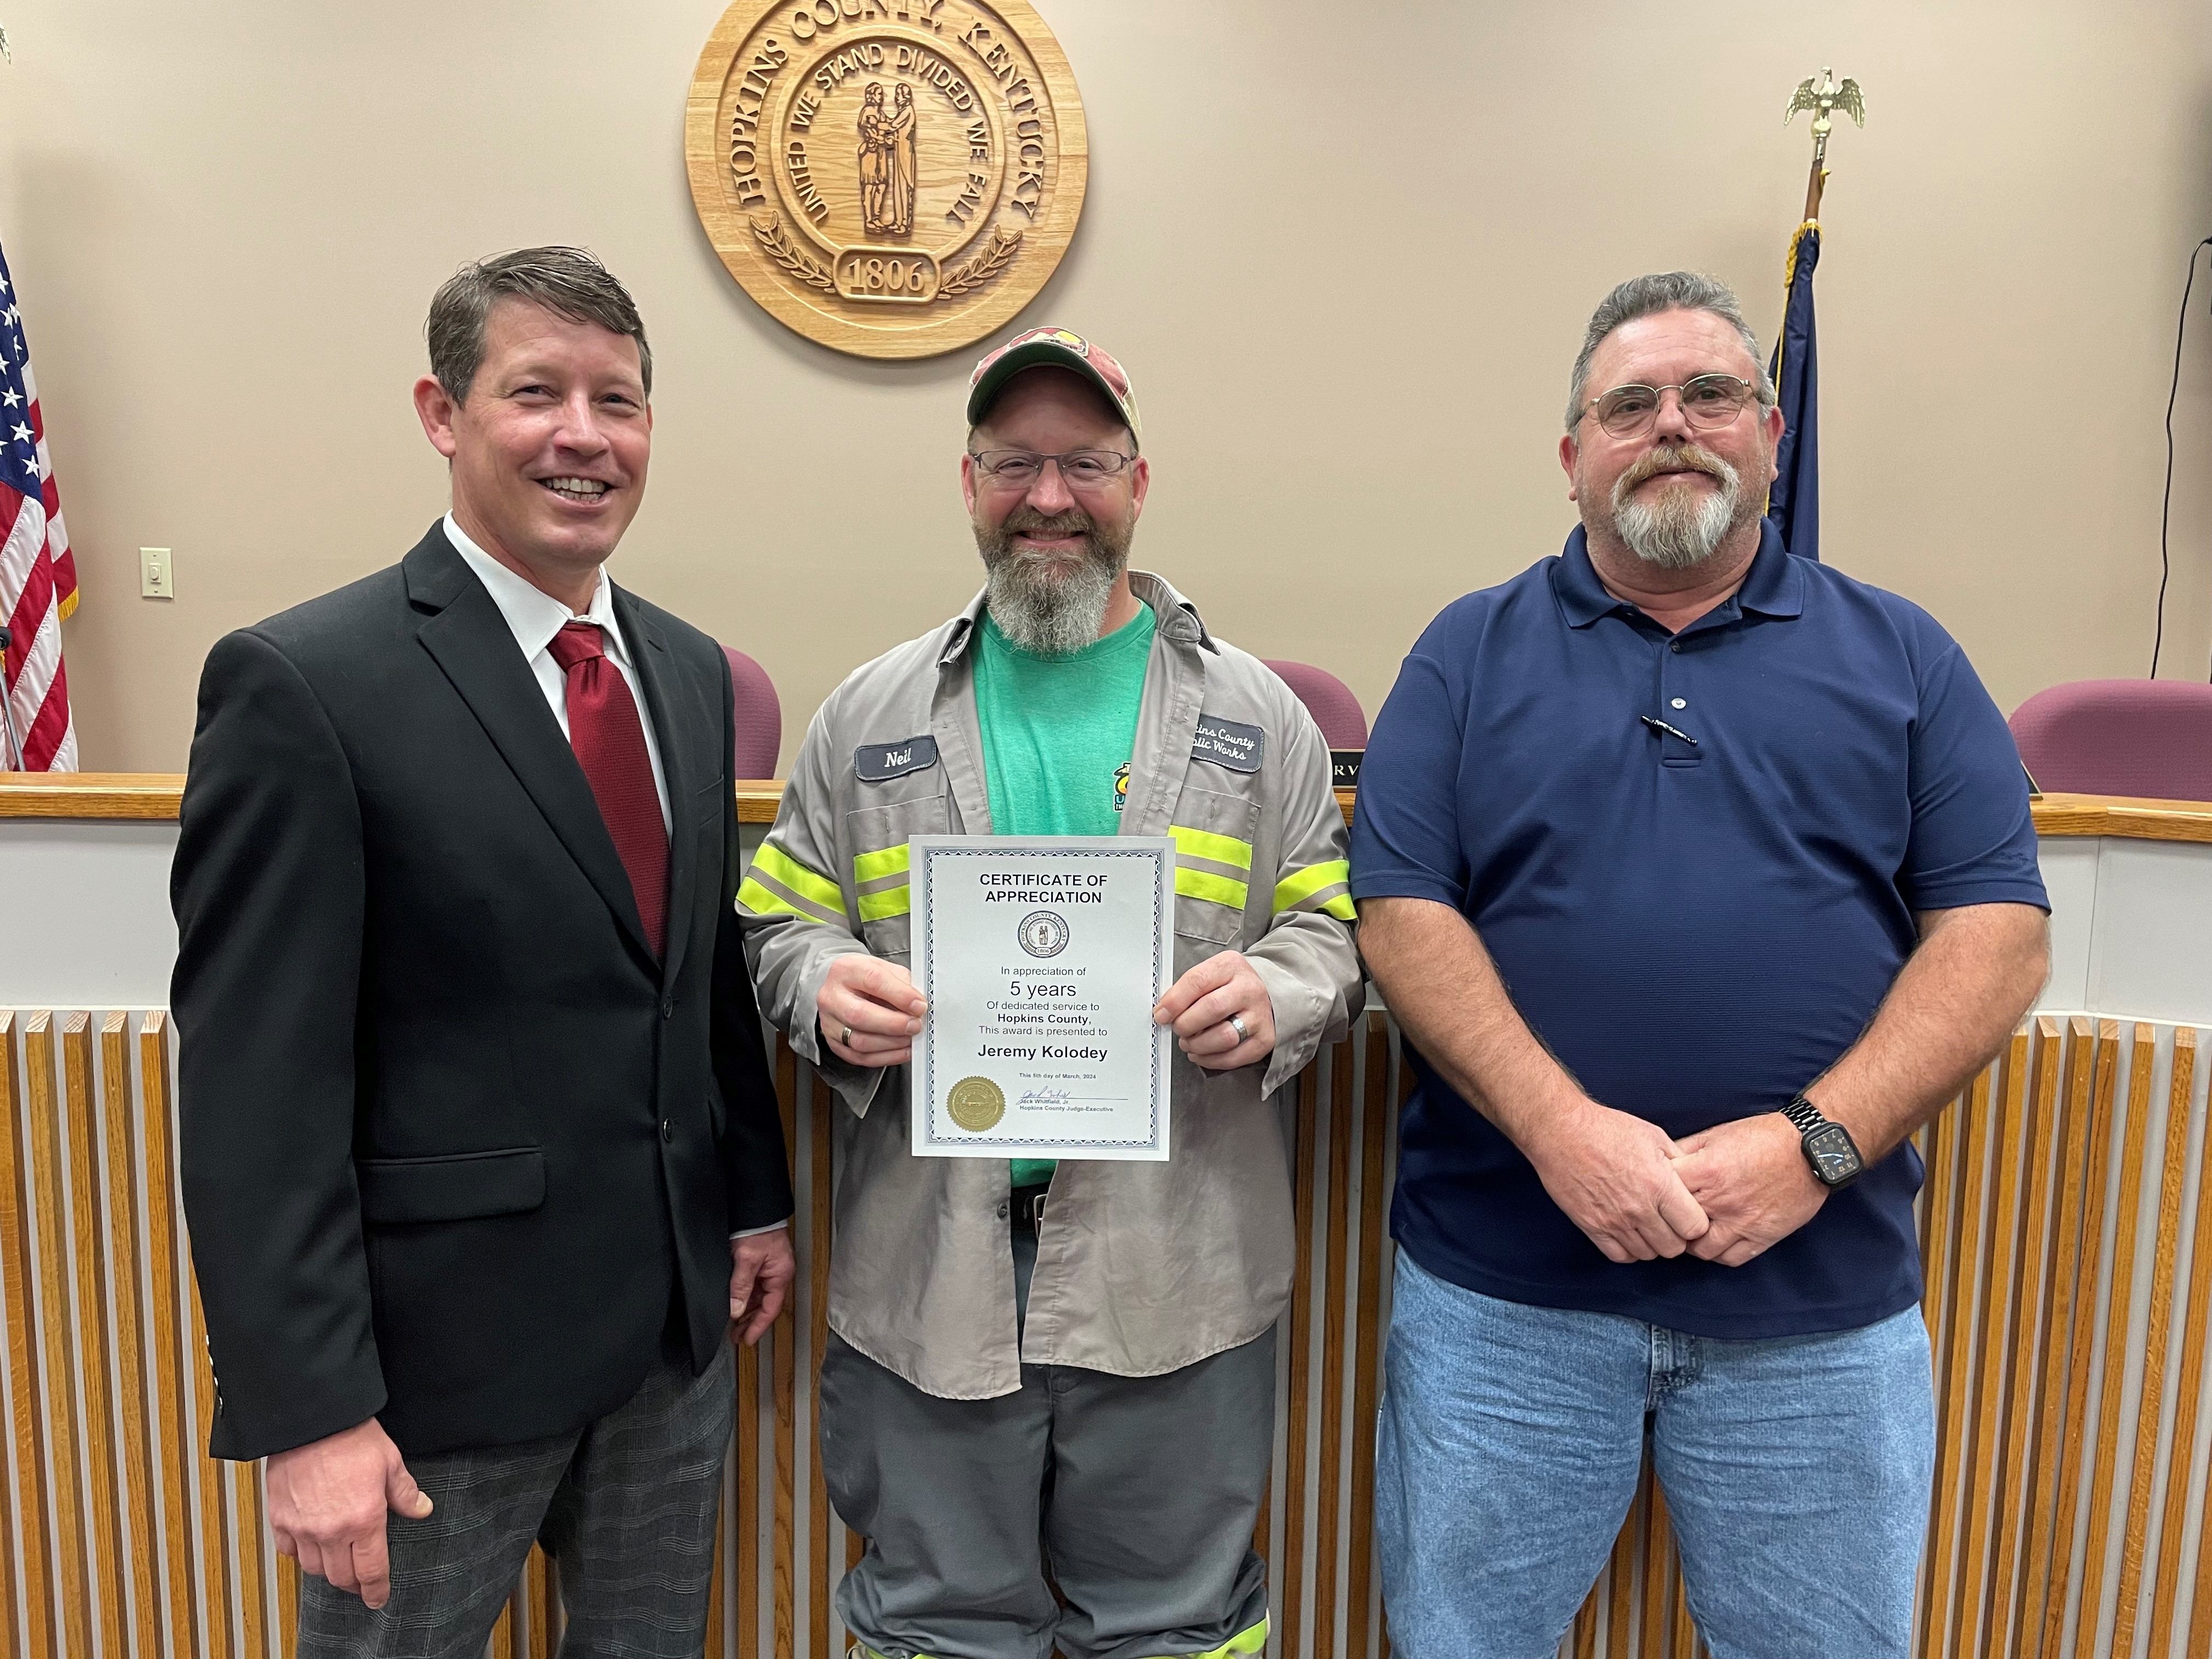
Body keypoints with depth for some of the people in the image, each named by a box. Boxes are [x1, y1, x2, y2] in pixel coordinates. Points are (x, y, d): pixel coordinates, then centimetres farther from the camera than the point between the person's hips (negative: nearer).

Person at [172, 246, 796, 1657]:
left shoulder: (691, 671, 6)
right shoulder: (305, 685, -15)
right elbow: (256, 1088, -16)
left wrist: (757, 1202, 12)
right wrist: (305, 1412, -16)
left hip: (675, 1325, 6)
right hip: (440, 1339, -6)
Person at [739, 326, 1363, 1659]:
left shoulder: (1255, 714, 5)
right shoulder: (868, 720, 7)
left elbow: (1334, 930, 5)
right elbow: (784, 924, 9)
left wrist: (1274, 999, -16)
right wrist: (826, 992, -12)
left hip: (1178, 1275, 0)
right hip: (929, 1274, 1)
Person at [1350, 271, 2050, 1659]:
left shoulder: (1902, 656, 7)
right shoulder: (1472, 651, 5)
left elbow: (1998, 933, -1)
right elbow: (1403, 916, -4)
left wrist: (1812, 1146, -14)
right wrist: (1561, 1128, -17)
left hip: (1822, 1296, 1)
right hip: (1502, 1284, 0)